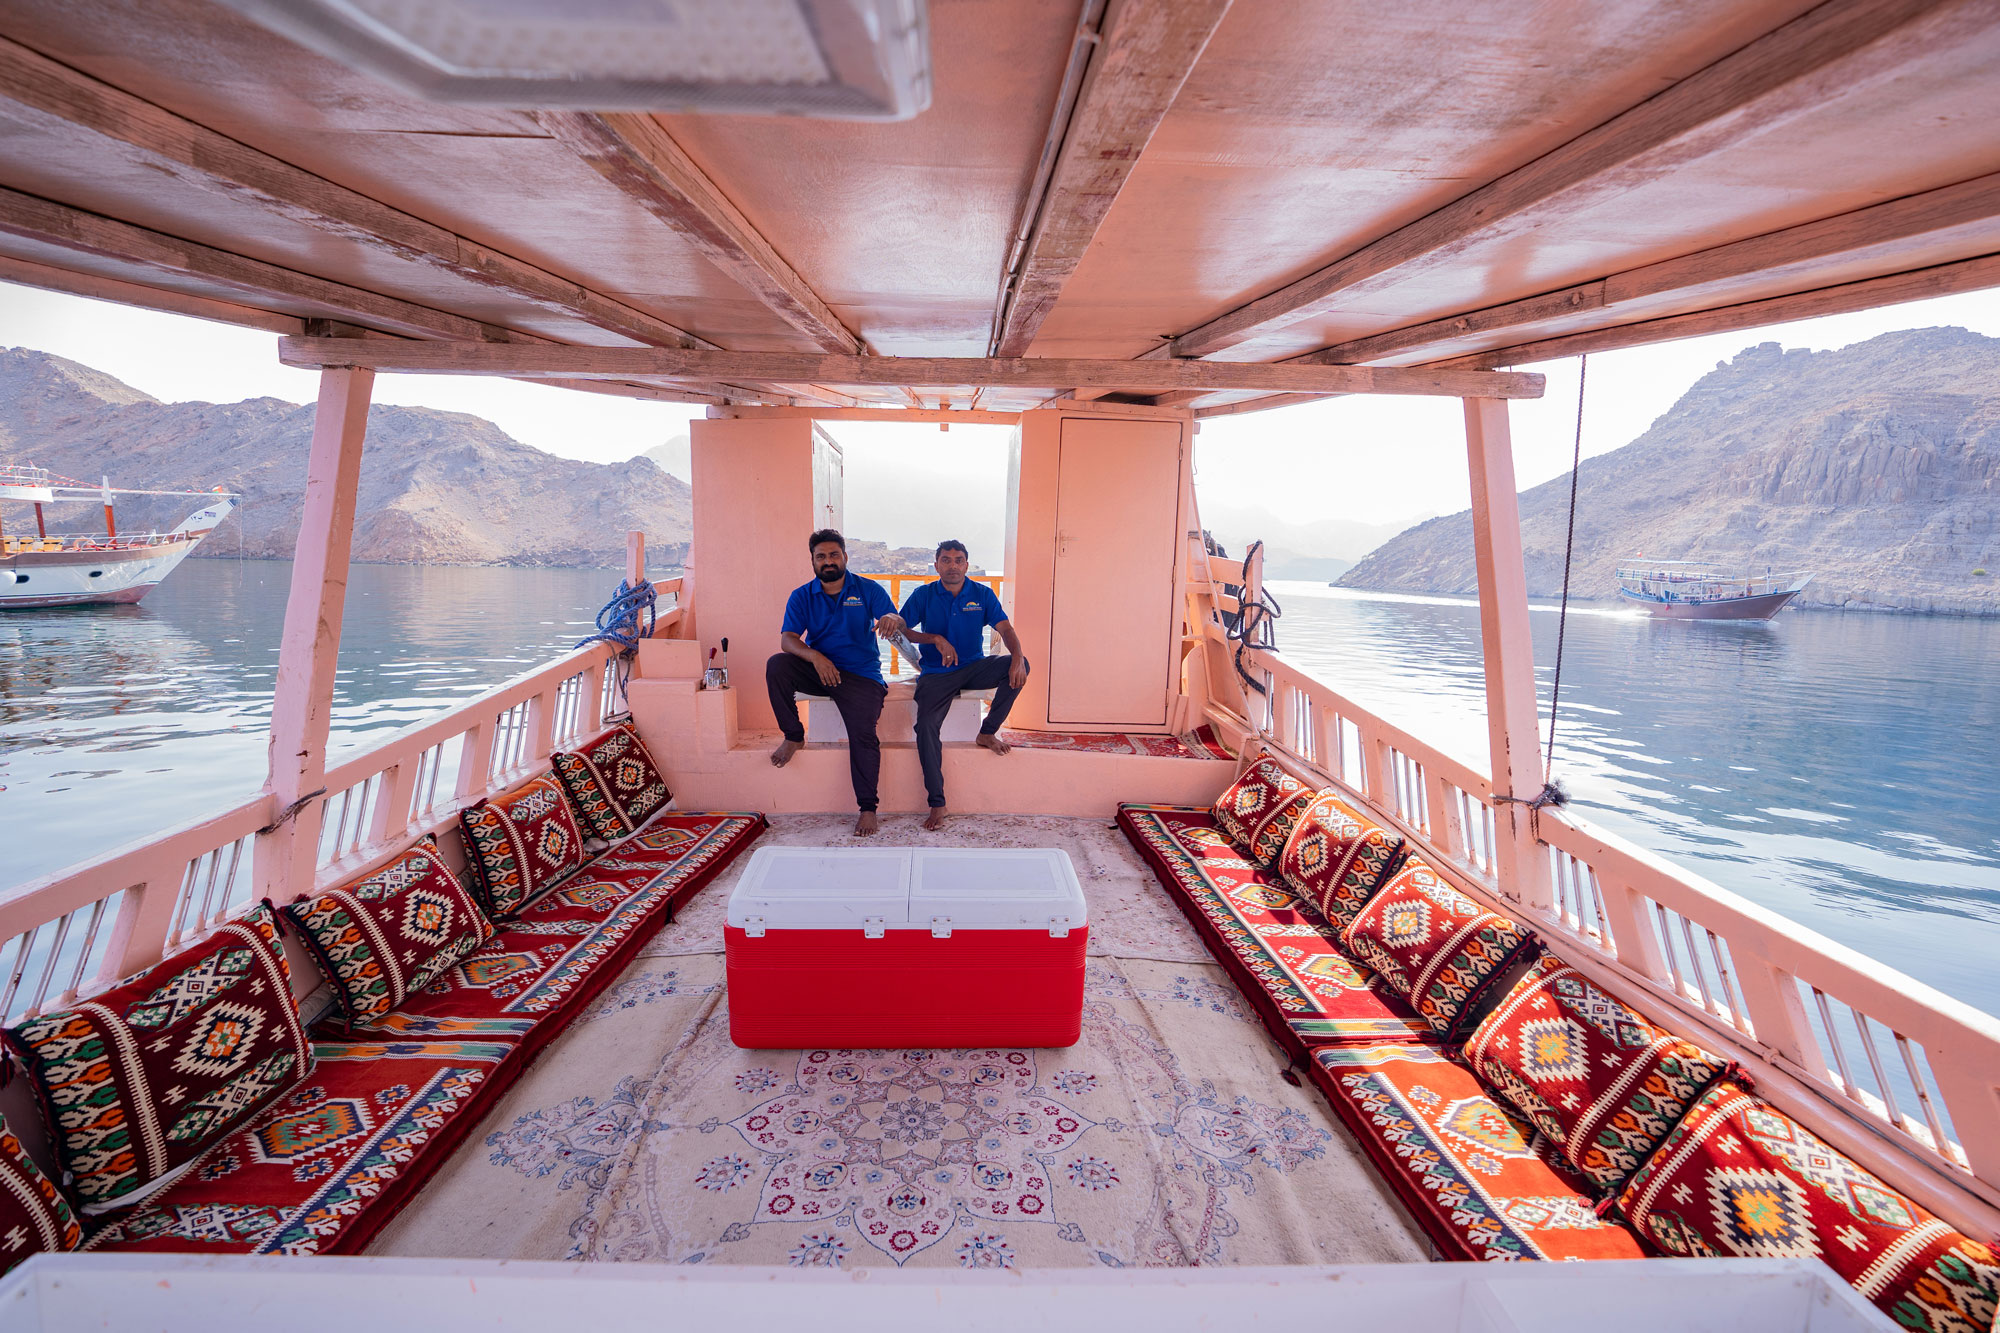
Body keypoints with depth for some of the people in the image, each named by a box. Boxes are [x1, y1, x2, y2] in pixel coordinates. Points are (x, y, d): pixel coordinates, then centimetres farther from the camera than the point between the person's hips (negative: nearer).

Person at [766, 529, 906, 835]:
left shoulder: (868, 590, 2)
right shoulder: (802, 596, 6)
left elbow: (899, 627, -8)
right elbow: (787, 639, -6)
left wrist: (891, 620, -36)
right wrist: (815, 657, -28)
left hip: (861, 675, -2)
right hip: (817, 669, 2)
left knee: (863, 736, -22)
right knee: (777, 664, -26)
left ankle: (867, 808, -8)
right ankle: (793, 736, -10)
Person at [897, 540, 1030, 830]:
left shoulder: (983, 595, 4)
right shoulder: (924, 595, 2)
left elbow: (1005, 629, -5)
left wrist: (1017, 656, -26)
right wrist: (936, 639, -17)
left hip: (974, 667, 2)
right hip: (937, 673, -1)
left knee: (1018, 666, -25)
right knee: (926, 726, -25)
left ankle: (988, 732, -9)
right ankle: (937, 803, -17)